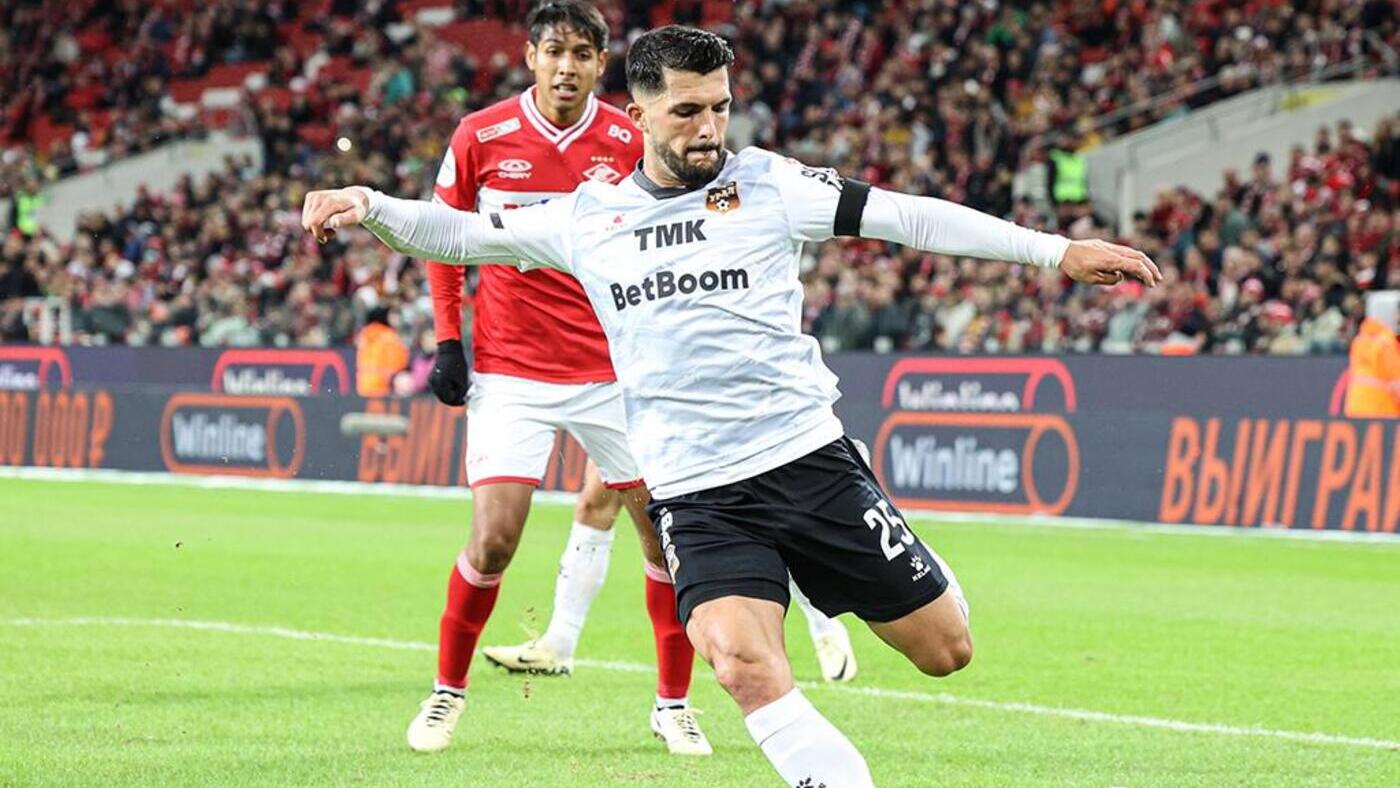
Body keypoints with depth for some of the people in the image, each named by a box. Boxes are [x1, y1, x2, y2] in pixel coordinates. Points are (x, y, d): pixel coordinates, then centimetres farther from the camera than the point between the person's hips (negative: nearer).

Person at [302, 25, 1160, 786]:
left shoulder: (766, 184, 0)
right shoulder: (588, 216, 6)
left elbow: (906, 216, -2)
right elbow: (459, 232, 13)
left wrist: (1056, 250, -4)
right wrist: (366, 205, -6)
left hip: (811, 459, 0)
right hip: (696, 495, 0)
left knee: (946, 649, 2)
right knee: (743, 661, -26)